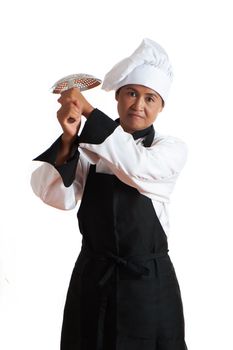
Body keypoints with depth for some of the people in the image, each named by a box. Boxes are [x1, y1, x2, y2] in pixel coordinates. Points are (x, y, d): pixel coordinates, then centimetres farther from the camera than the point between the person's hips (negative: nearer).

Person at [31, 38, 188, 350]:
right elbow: (58, 197, -11)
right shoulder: (90, 145, 1)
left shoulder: (172, 149, -4)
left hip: (147, 279, -2)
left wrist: (88, 110, -23)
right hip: (93, 276, 2)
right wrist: (69, 138, -25)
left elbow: (138, 166, -26)